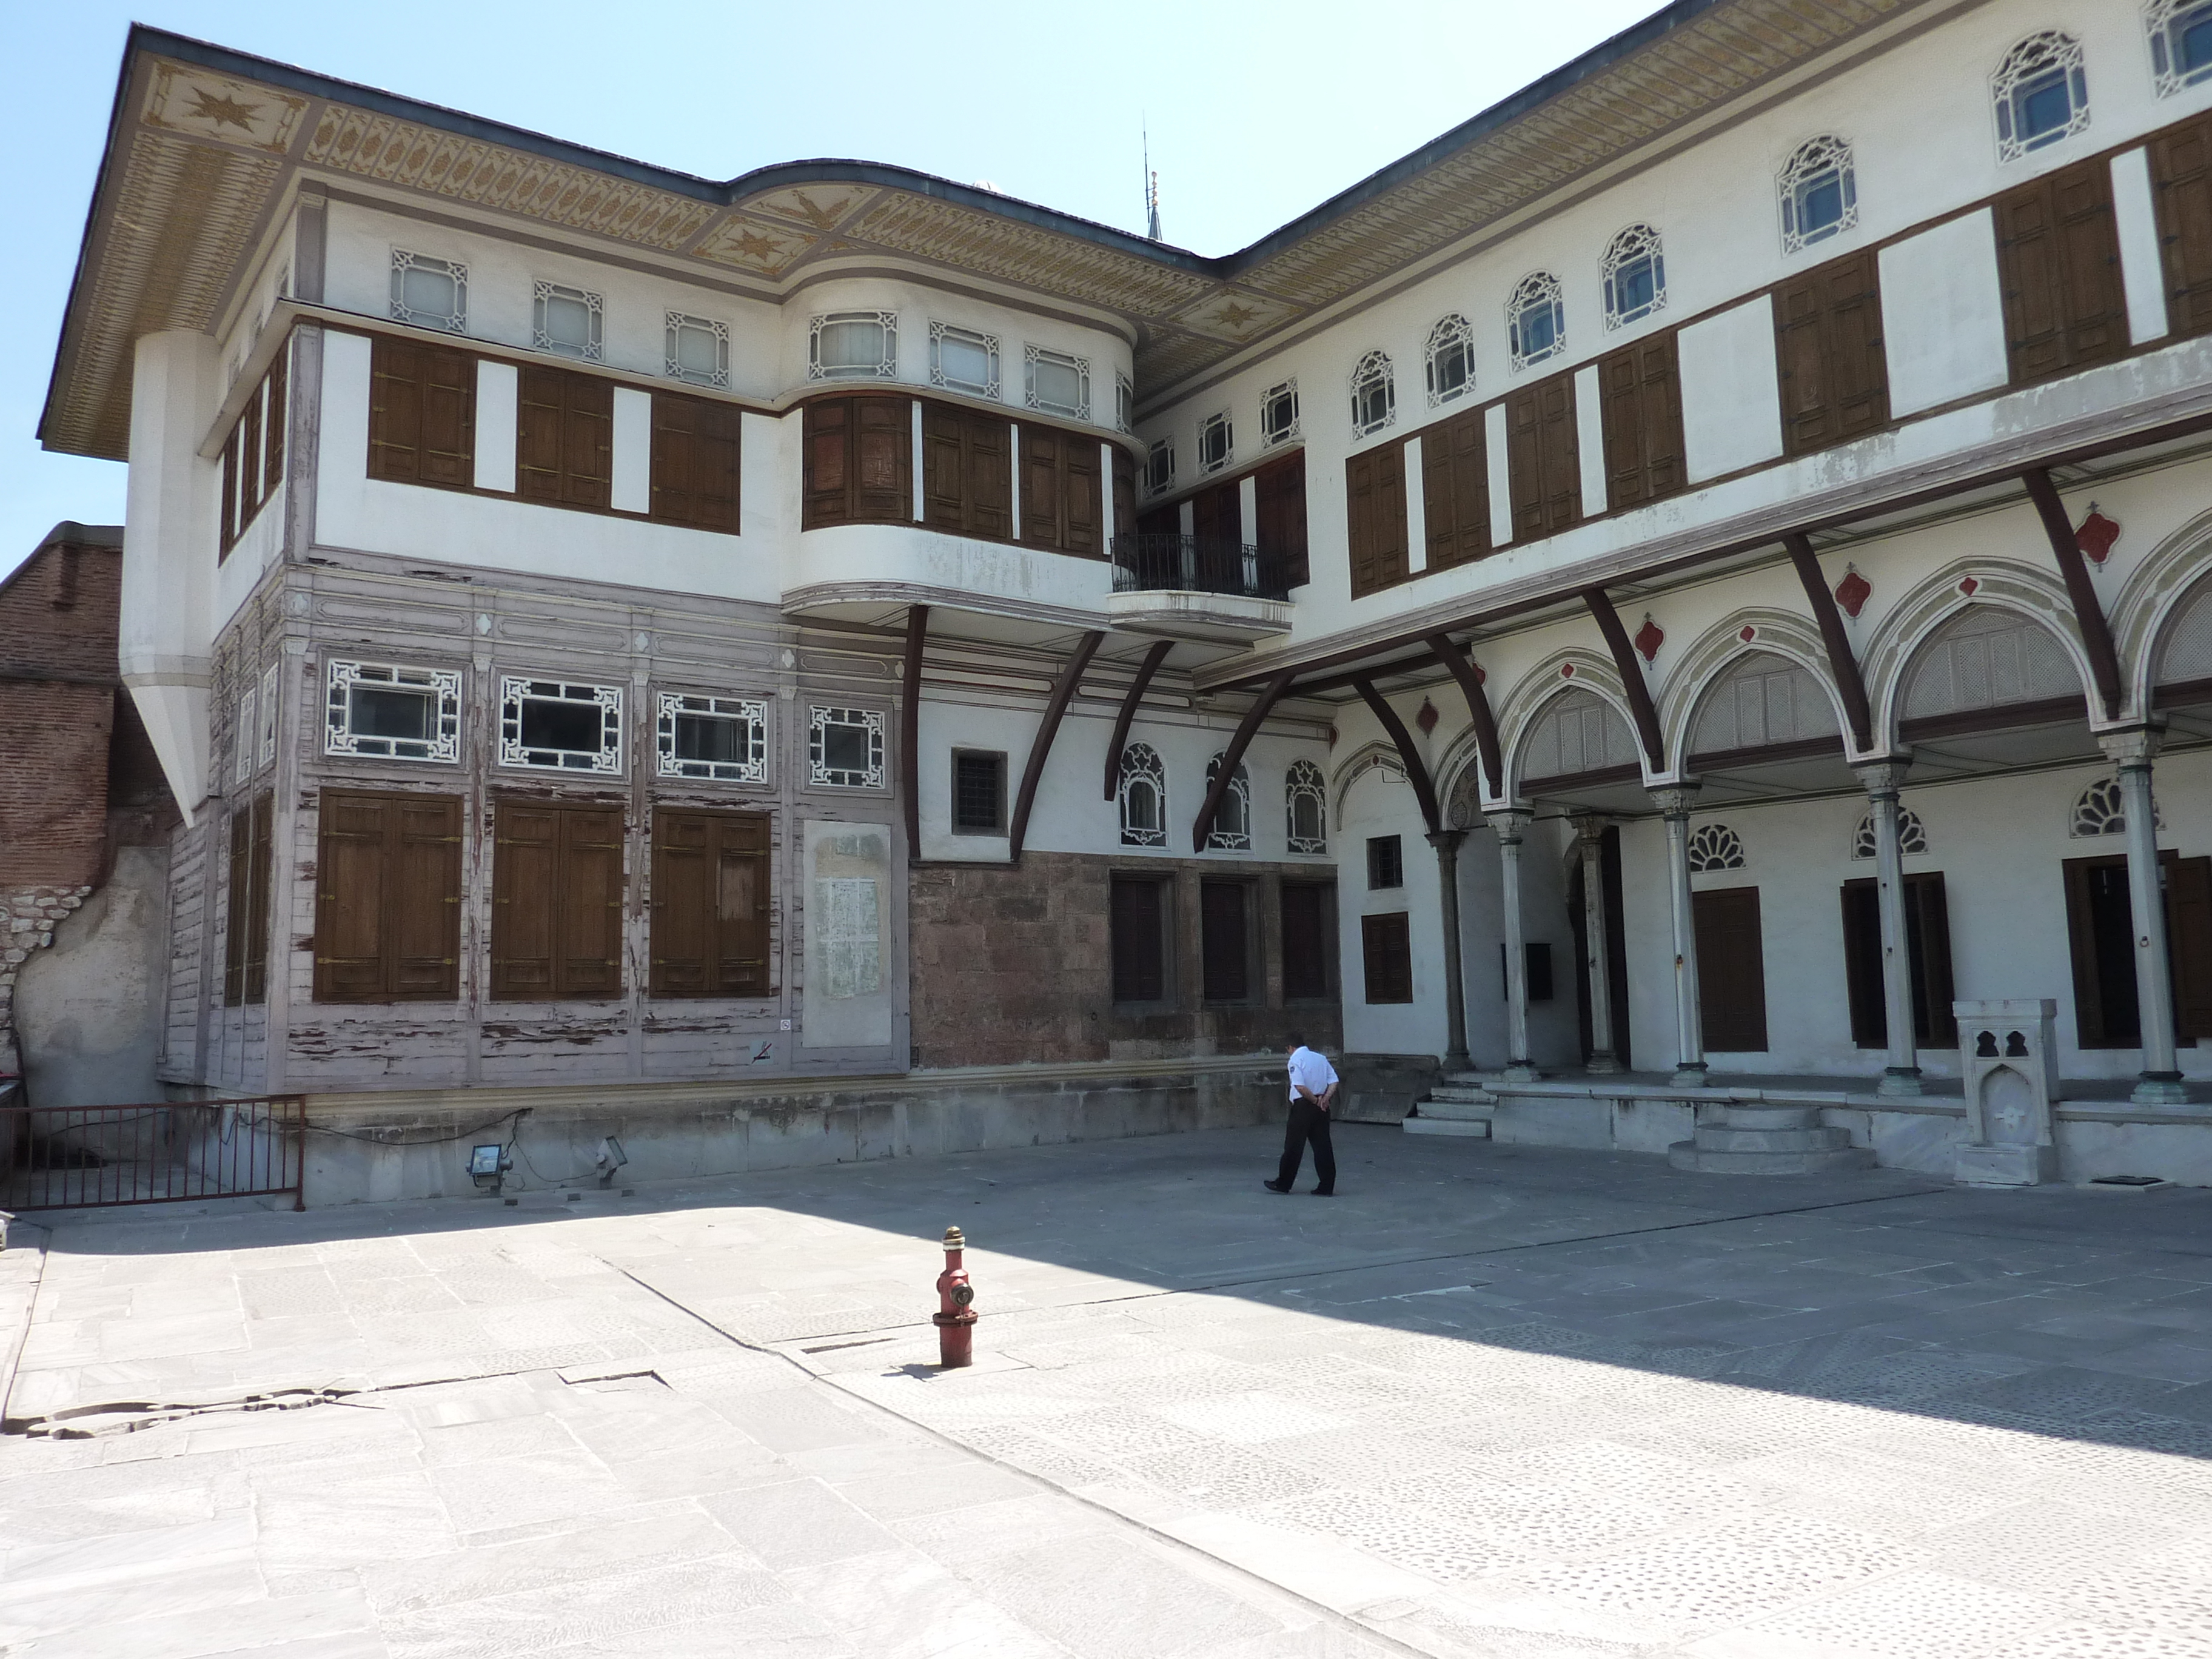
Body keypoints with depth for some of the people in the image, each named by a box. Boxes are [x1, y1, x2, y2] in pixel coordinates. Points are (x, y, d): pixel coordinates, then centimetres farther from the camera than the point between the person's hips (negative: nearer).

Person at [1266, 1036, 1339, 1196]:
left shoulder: (1295, 1060, -7)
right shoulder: (1321, 1058, 12)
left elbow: (1300, 1086, -20)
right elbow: (1334, 1081, 5)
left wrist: (1315, 1100, -9)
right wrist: (1324, 1098, -4)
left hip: (1303, 1106, -6)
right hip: (1321, 1108, 6)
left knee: (1294, 1146, 3)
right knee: (1323, 1146, 7)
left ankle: (1283, 1184, 13)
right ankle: (1327, 1187, 6)